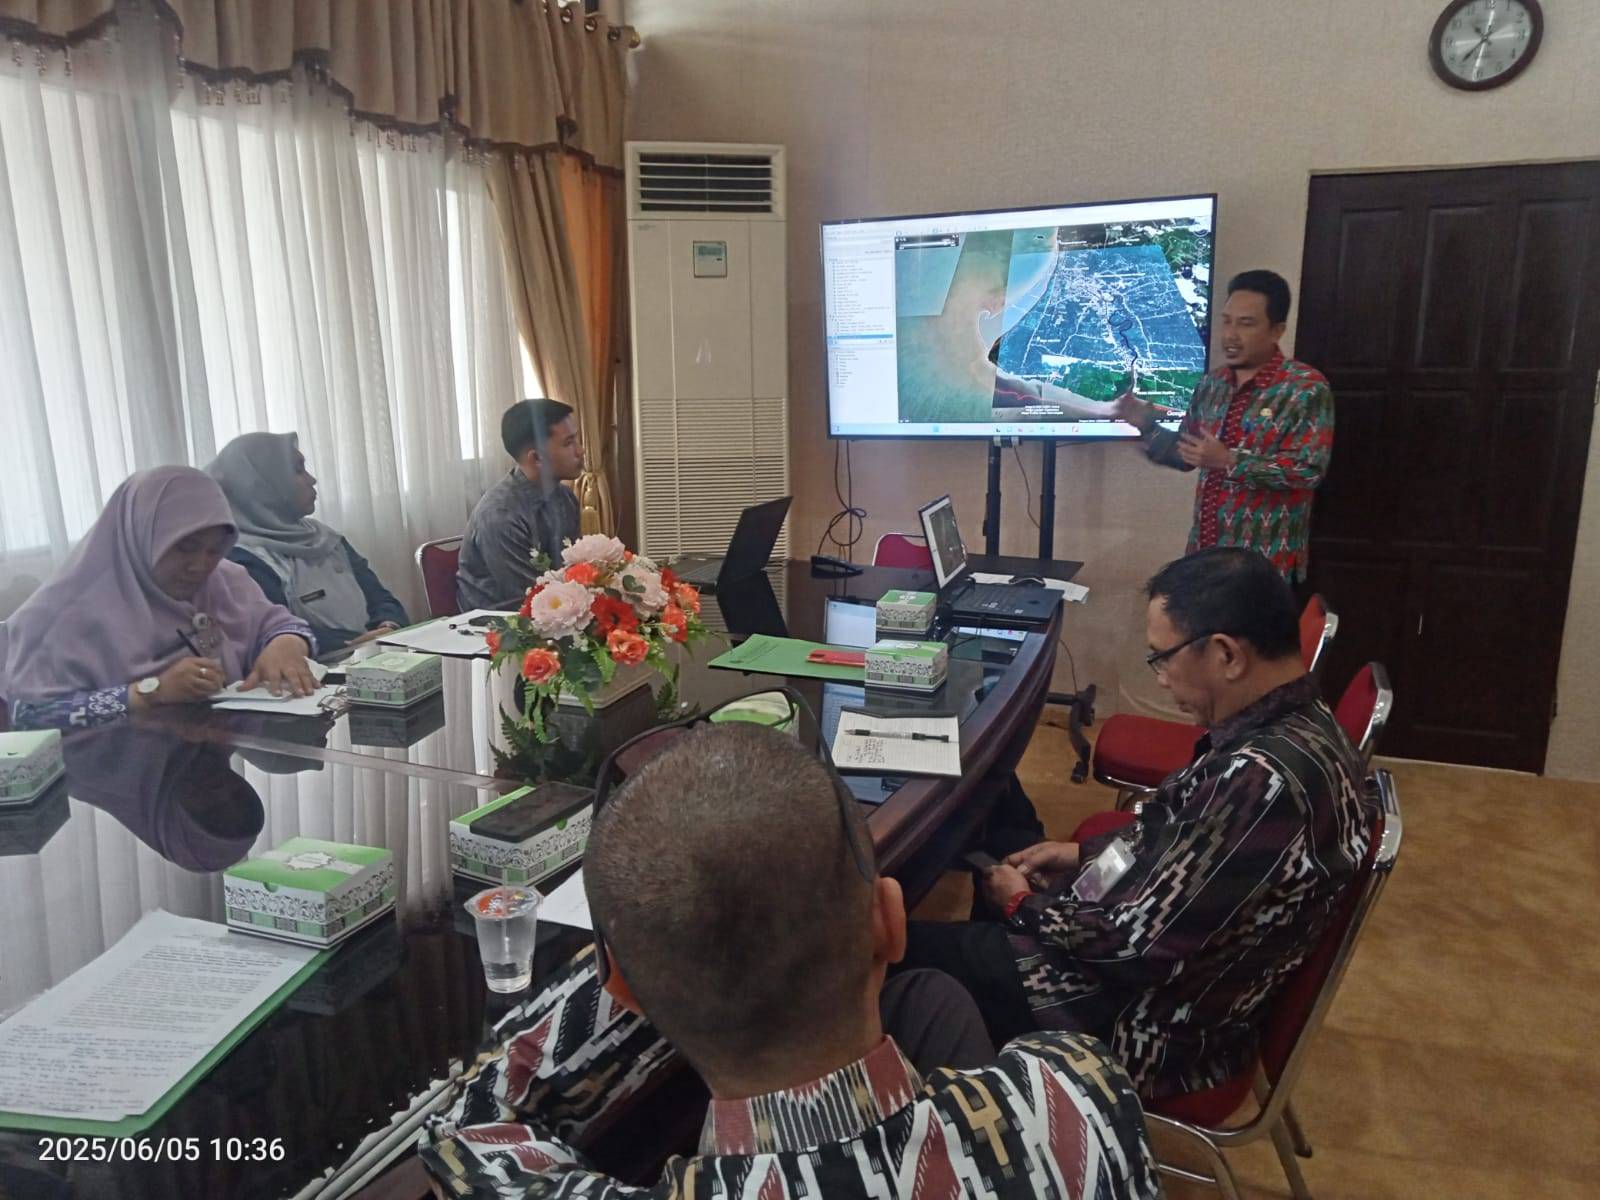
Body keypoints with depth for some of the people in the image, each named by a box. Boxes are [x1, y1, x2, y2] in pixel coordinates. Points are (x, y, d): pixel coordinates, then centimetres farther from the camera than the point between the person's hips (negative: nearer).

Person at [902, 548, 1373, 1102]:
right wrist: (1088, 852, 7)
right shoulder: (1293, 721, -3)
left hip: (1160, 1023, -9)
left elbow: (1140, 946, -28)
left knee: (901, 950, -5)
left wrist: (1024, 905, -11)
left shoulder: (1265, 778, -34)